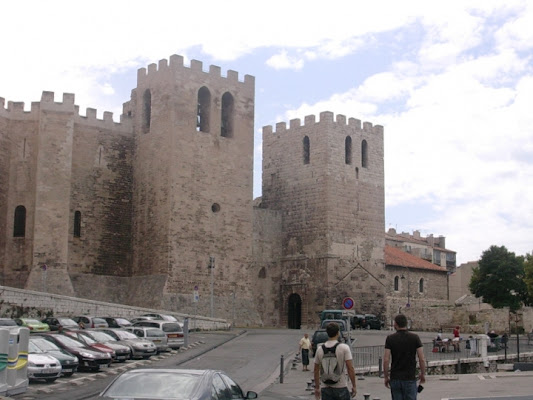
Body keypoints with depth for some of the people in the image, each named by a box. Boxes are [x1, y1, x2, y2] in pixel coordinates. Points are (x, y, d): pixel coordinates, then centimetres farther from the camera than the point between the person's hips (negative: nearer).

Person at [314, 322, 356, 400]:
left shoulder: (320, 349, 3)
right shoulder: (344, 348, -8)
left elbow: (316, 370, 9)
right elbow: (350, 368, -12)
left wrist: (317, 387, 18)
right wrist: (354, 386, -3)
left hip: (326, 389, 3)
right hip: (341, 388, -3)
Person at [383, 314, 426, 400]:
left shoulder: (390, 338, -3)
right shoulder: (415, 337, -3)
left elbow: (386, 360, -7)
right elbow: (421, 359, -6)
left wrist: (386, 377, 4)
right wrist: (423, 374, 9)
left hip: (395, 379, 1)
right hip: (410, 378, -1)